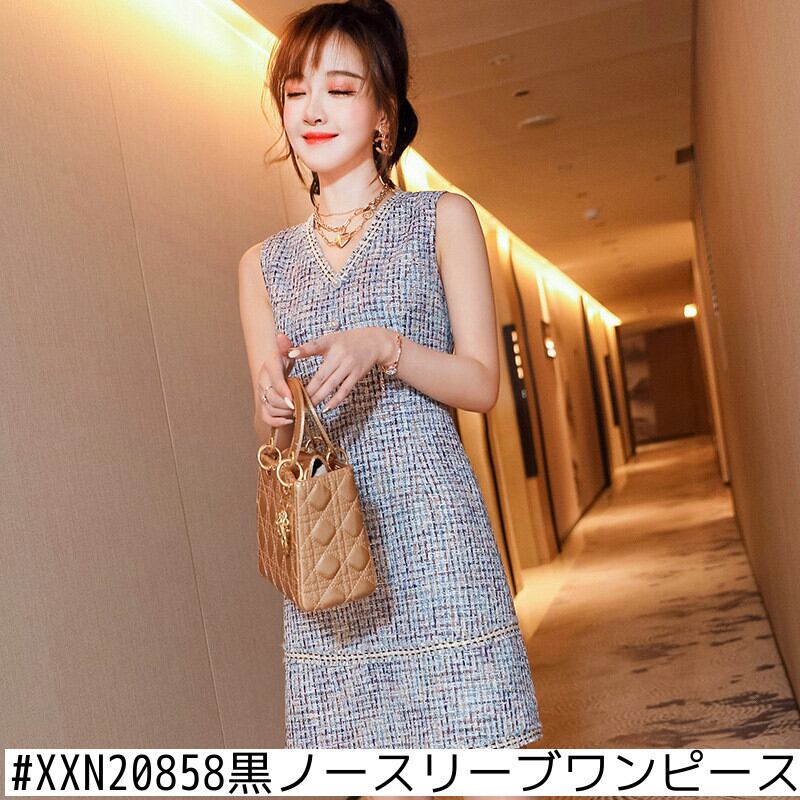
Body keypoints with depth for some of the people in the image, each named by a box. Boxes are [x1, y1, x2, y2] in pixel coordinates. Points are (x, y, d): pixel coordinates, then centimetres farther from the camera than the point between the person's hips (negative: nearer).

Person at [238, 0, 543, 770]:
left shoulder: (443, 218, 4)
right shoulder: (264, 263, 12)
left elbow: (482, 383, 0)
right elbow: (271, 427, 12)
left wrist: (385, 345, -17)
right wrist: (272, 407, -11)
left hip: (431, 528, -3)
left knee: (468, 733, -1)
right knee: (348, 731, 6)